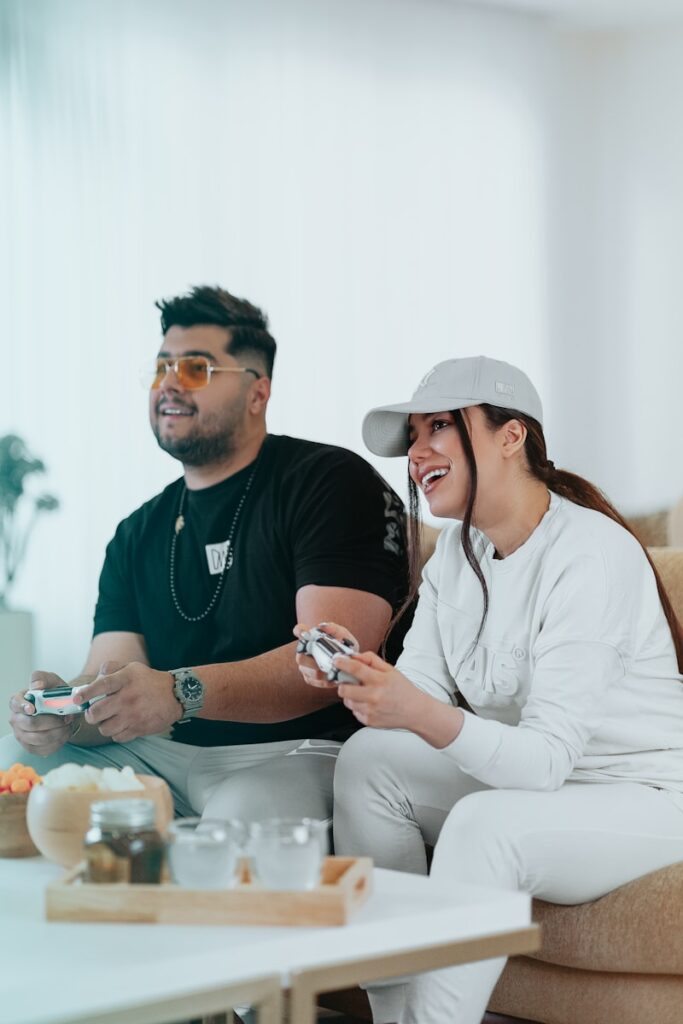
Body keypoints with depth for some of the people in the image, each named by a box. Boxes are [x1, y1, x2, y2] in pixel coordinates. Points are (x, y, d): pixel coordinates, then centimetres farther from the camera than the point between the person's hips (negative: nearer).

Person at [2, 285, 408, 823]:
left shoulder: (333, 482, -4)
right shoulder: (139, 534, 18)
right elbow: (113, 676, 8)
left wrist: (181, 693, -29)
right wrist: (63, 712, -18)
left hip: (293, 752, -6)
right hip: (161, 754, 7)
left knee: (243, 820, -39)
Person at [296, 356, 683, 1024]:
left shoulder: (591, 554, -23)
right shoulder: (457, 551, 4)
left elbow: (547, 758, -29)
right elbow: (419, 694, -4)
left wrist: (422, 715, -44)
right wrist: (358, 674, -25)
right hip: (522, 776, 8)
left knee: (482, 825, -32)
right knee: (367, 761, -10)